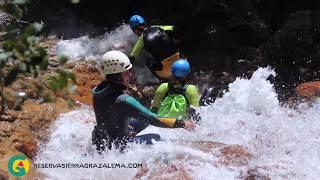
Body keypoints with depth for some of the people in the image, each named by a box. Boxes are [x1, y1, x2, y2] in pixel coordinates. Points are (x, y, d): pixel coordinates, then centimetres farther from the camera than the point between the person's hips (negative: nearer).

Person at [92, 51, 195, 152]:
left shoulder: (99, 90, -9)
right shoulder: (123, 100, -33)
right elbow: (153, 120, -28)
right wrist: (182, 124, -19)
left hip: (98, 141, 7)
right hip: (116, 147, -7)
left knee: (144, 121, 22)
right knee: (155, 138, 12)